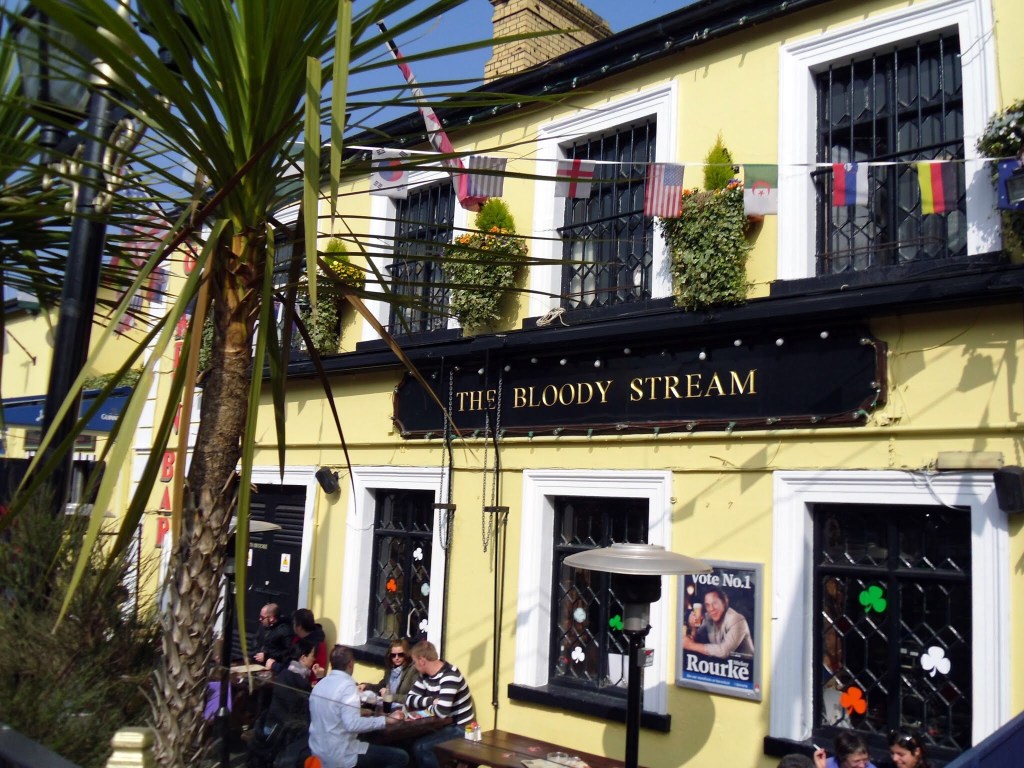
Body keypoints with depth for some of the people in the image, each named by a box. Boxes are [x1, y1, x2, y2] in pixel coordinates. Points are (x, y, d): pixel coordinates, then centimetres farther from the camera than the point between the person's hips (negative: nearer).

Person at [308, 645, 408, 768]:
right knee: (400, 757, -3)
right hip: (340, 757, -9)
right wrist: (386, 720, -20)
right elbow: (352, 724, -28)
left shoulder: (321, 684, 8)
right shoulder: (347, 685, -17)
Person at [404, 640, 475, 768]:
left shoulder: (449, 676, -25)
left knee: (420, 747, -22)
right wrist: (430, 701, -17)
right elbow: (409, 699, 1)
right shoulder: (426, 675, 4)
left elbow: (441, 711, -33)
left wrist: (427, 706, -10)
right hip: (445, 726, 8)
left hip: (461, 729, -8)